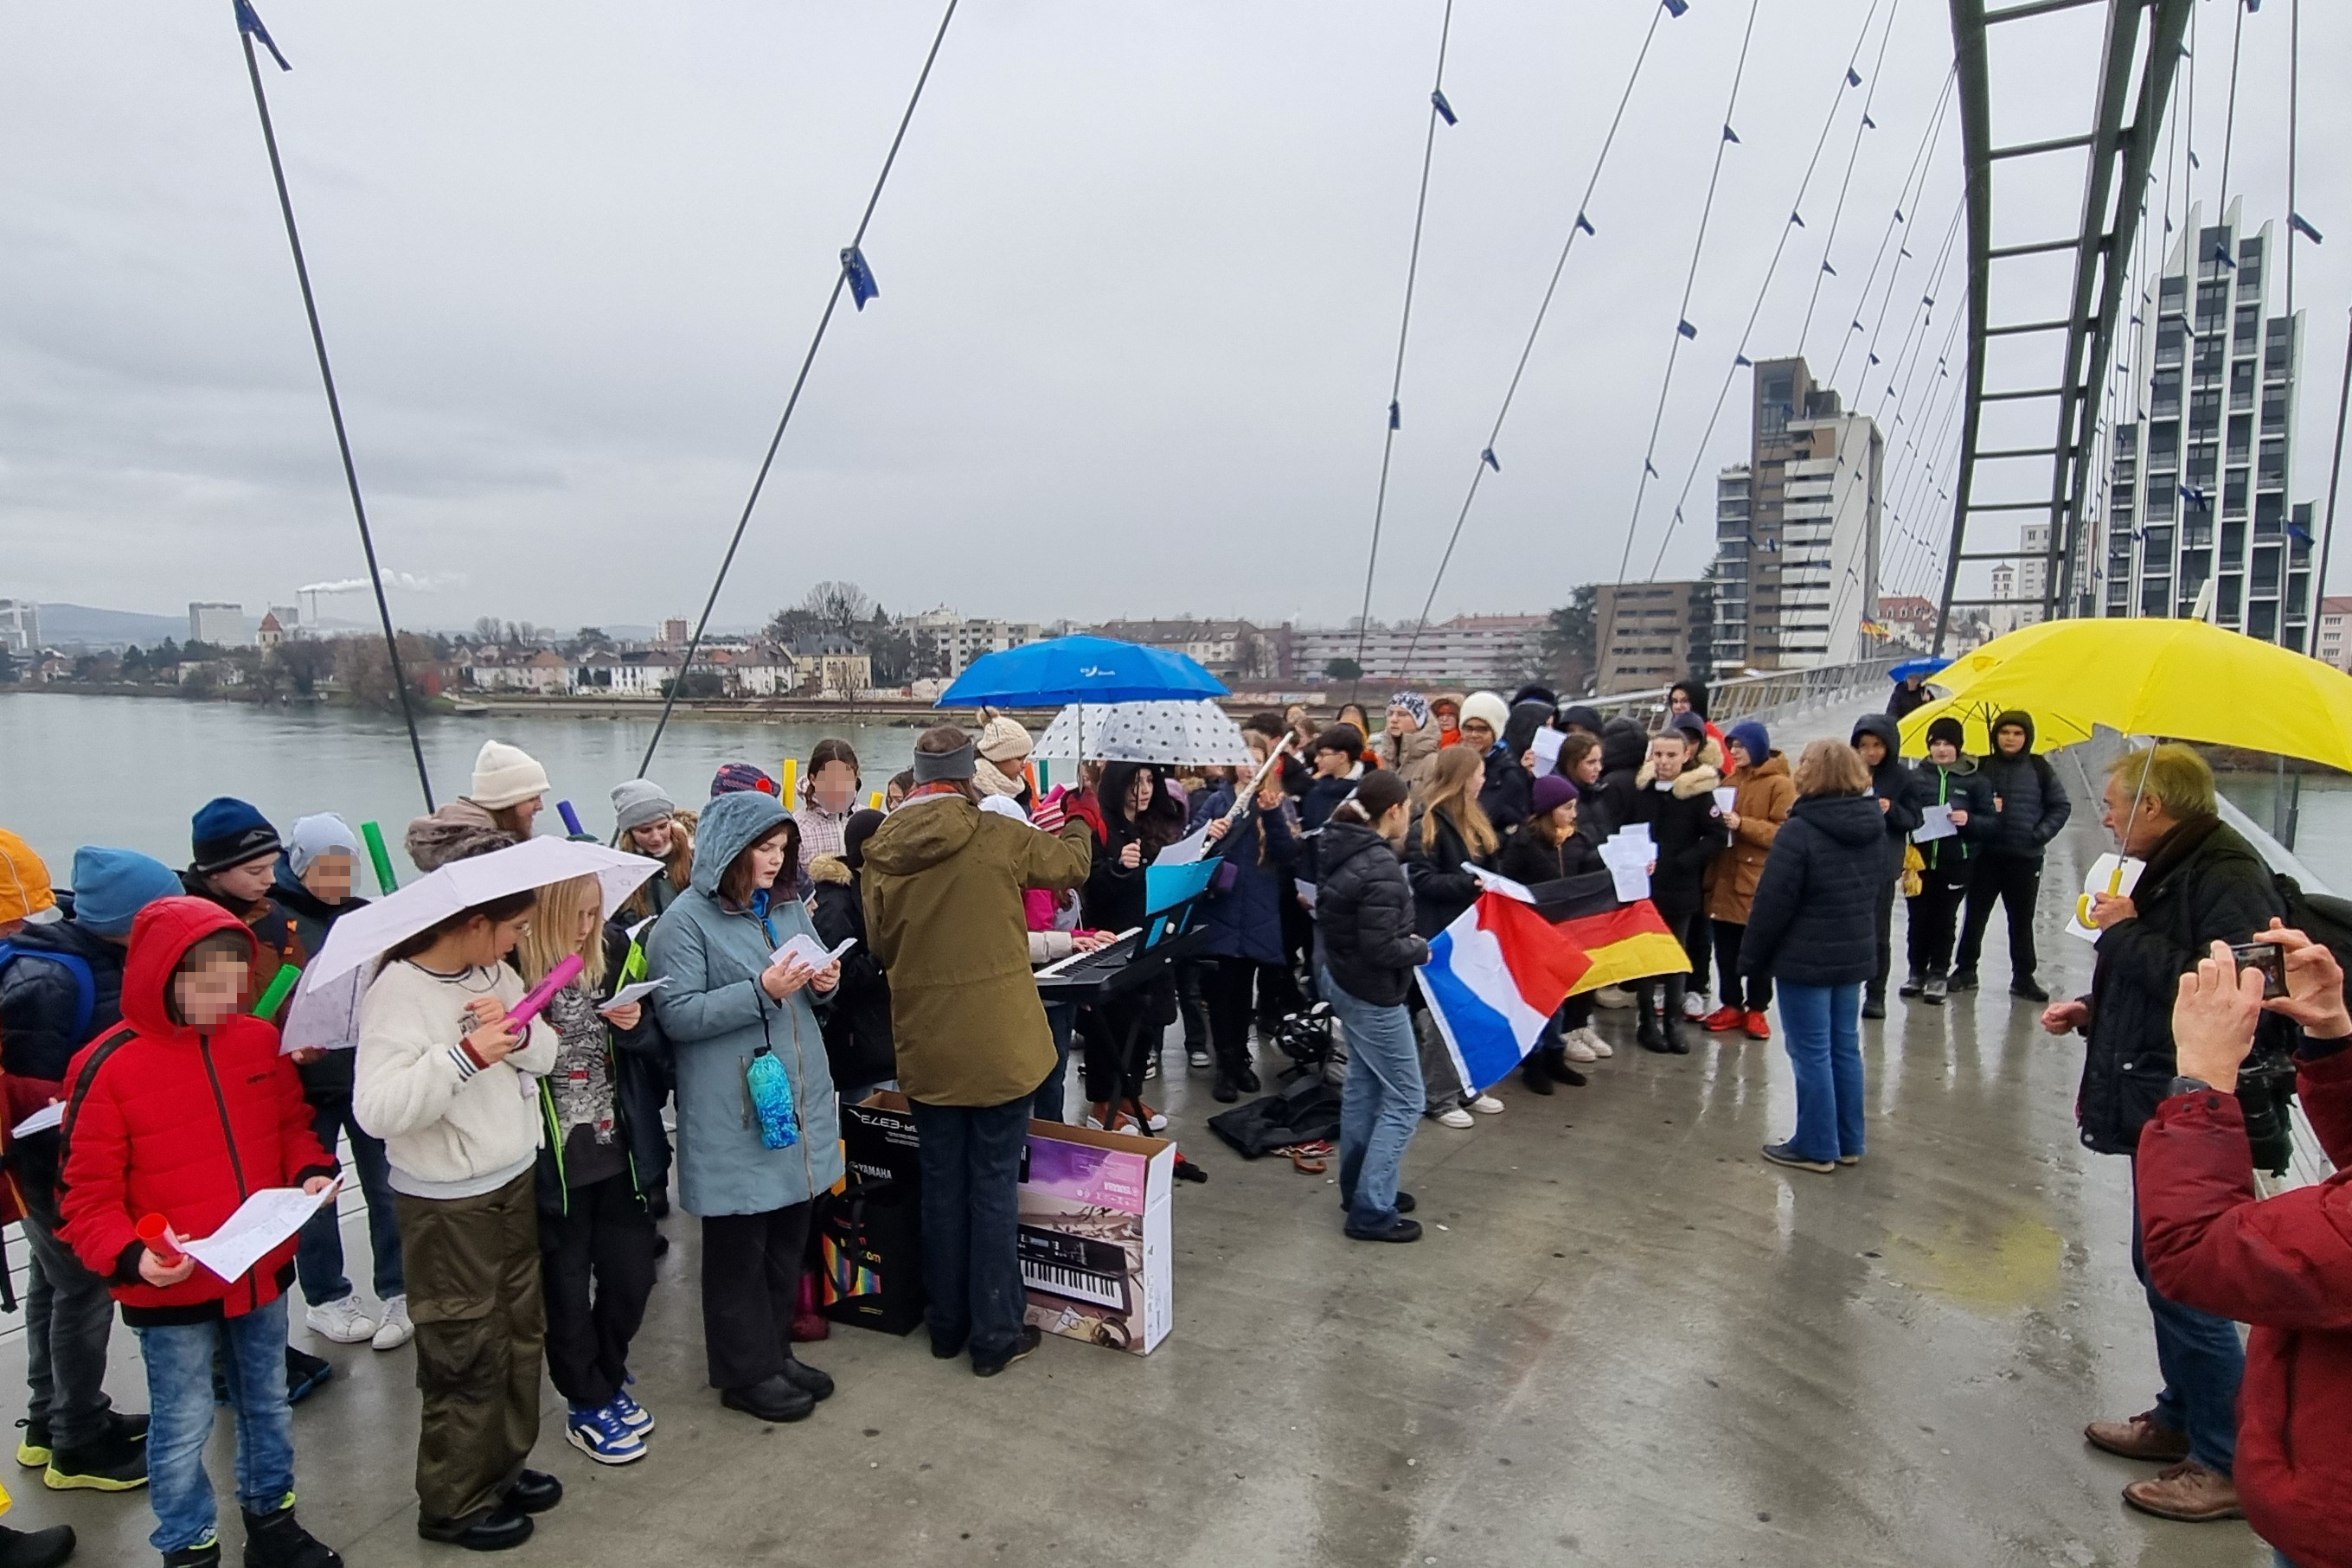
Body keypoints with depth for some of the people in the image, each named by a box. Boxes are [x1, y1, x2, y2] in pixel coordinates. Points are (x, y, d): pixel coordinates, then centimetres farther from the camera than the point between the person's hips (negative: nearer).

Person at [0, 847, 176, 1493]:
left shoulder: (102, 960, 2)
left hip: (87, 1152, 9)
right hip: (56, 1161, -9)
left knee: (56, 1285, 20)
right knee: (84, 1290, 2)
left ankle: (52, 1421, 37)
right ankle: (78, 1446, 18)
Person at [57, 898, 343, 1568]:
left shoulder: (260, 1039, -5)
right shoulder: (109, 1066, -18)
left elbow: (292, 1123, 8)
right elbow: (89, 1196, -13)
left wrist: (312, 1172, -11)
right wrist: (131, 1256, -28)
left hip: (264, 1271, 5)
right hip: (170, 1289, -4)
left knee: (267, 1404, 22)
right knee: (183, 1428, 12)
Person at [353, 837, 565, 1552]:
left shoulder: (496, 973, 2)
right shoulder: (399, 991, -20)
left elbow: (546, 1054, 5)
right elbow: (375, 1109, -27)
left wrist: (519, 1031, -15)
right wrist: (466, 1054, -33)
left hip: (515, 1179, 7)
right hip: (446, 1203, -7)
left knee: (521, 1331, 17)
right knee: (466, 1352, 6)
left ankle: (503, 1465, 36)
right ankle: (454, 1503, 26)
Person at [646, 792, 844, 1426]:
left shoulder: (789, 906, 10)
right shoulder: (687, 919, -10)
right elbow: (677, 1015, -16)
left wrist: (824, 983, -3)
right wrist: (761, 991, -24)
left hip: (799, 1095, 7)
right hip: (732, 1111, -7)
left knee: (789, 1233, 16)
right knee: (739, 1244, 6)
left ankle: (776, 1349, 32)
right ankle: (744, 1372, 21)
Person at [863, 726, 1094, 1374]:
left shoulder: (882, 851, -4)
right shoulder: (999, 837, -14)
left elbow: (881, 944, 8)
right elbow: (1072, 861, 4)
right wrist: (1077, 827, 25)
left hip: (925, 1047, 3)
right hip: (997, 1043, -3)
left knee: (941, 1182, 16)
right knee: (994, 1185, 7)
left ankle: (947, 1324, 30)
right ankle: (996, 1333, 17)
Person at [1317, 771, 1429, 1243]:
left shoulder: (1341, 849, 1)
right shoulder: (1380, 867, -26)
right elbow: (1381, 947, -27)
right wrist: (1421, 949, -8)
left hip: (1341, 977, 9)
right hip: (1373, 991, -9)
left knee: (1363, 1084, 21)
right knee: (1404, 1100, 2)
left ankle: (1359, 1186, 33)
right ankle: (1372, 1211, 5)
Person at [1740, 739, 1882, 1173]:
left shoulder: (1799, 831, -19)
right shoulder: (1874, 828, 4)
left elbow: (1772, 904, -17)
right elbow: (1873, 893, 14)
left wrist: (1751, 957, -8)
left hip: (1805, 960, -7)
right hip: (1854, 956, 7)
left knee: (1811, 1053, 2)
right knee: (1845, 1048, 15)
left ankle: (1816, 1147, 10)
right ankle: (1848, 1143, 25)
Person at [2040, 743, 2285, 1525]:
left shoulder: (2227, 878, -19)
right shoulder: (2175, 870, 13)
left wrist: (2127, 934, -20)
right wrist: (2093, 1012, 10)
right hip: (2163, 1112, 11)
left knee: (2184, 1283, -2)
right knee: (2161, 1268, 20)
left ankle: (2227, 1465, 13)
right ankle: (2182, 1418, 35)